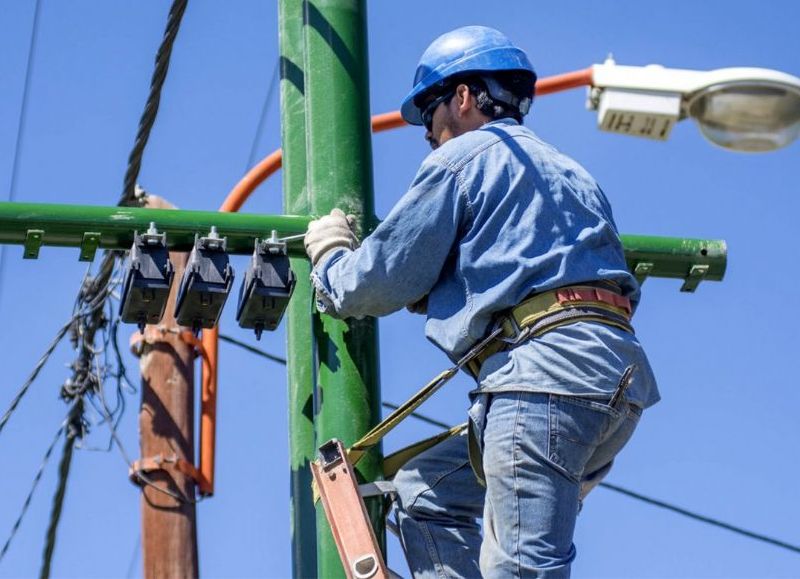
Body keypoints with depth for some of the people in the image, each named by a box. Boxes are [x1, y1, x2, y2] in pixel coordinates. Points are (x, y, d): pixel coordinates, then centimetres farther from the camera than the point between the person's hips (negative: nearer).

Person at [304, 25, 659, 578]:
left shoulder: (464, 156, 7)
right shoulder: (569, 172, 31)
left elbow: (386, 280, 5)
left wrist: (329, 259, 28)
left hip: (546, 367, -9)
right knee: (425, 494, 18)